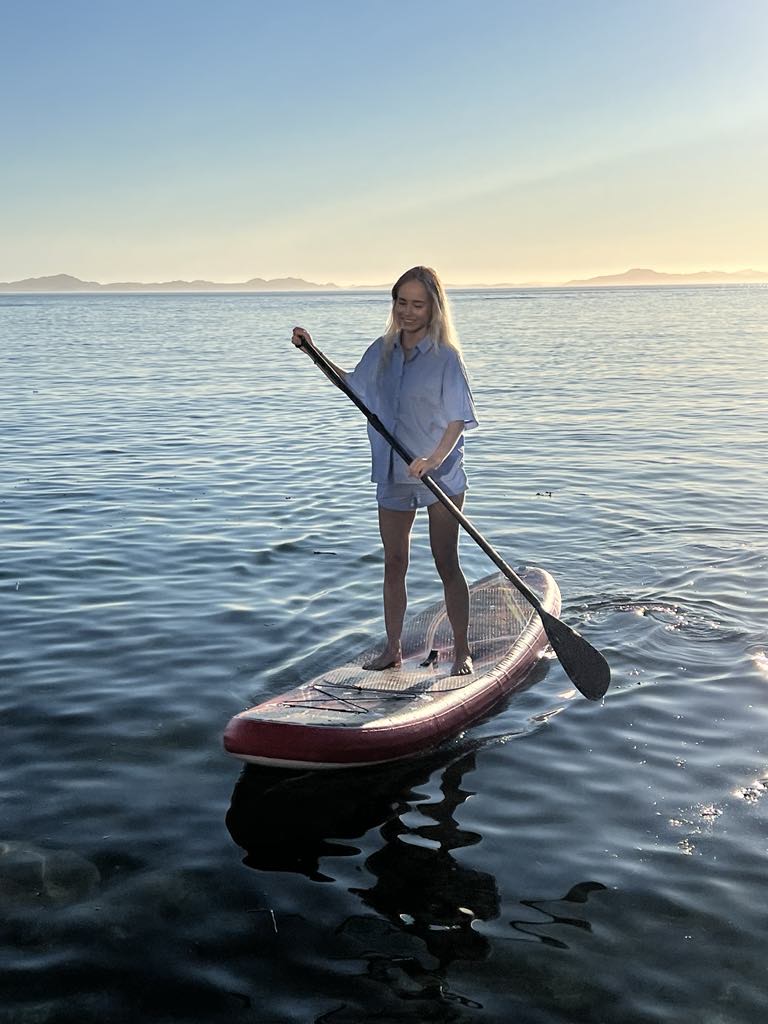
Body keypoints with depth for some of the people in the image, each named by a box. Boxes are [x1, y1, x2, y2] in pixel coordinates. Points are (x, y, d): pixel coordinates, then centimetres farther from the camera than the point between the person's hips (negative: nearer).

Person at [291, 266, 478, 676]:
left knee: (446, 564, 0)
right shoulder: (382, 351, 5)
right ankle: (392, 649, 21)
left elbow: (458, 419, -17)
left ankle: (462, 651, 10)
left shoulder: (446, 357, -12)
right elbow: (352, 382, 24)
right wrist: (314, 352, 17)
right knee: (394, 564, 10)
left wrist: (434, 459, -33)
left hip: (441, 476, -5)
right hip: (392, 475, 6)